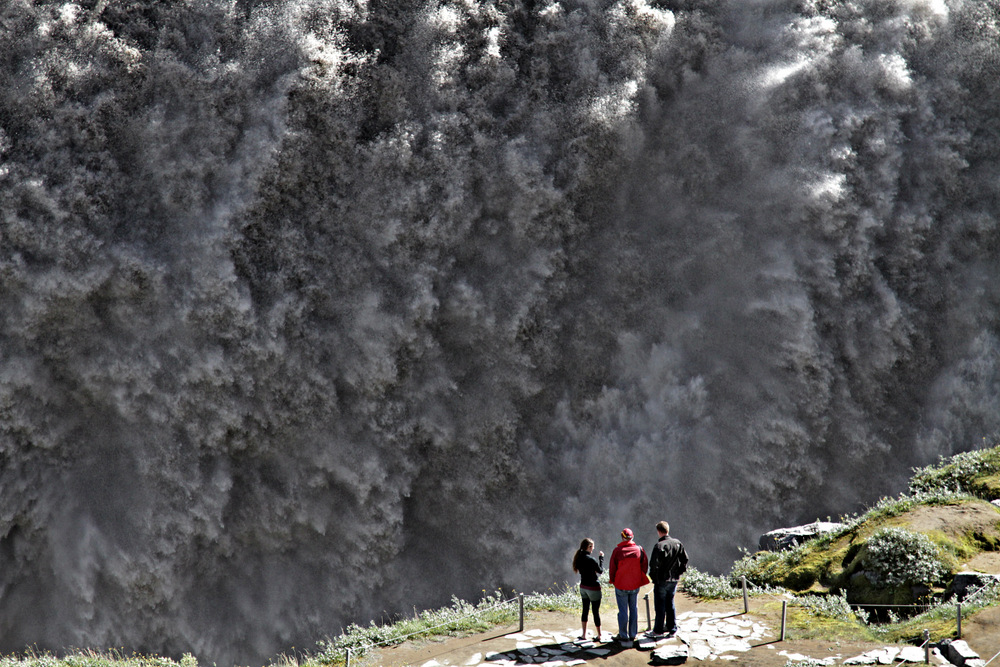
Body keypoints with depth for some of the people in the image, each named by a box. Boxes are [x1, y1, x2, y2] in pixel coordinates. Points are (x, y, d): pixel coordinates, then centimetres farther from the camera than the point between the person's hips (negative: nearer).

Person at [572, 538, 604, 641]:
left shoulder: (579, 558, -1)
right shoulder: (590, 559, -22)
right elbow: (601, 571, -12)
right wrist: (601, 558, -3)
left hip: (583, 587, 7)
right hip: (593, 588, -7)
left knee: (585, 610, 16)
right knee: (596, 612, 3)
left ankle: (584, 634, 20)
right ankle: (599, 635, 11)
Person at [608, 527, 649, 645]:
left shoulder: (617, 551, -13)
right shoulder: (639, 549, -6)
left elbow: (612, 568, -7)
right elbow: (644, 565, 0)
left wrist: (612, 580, 10)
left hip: (621, 585, -2)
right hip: (635, 585, 2)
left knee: (623, 611, 5)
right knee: (634, 609, 12)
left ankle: (623, 635, 10)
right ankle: (633, 634, 17)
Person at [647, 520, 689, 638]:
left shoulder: (659, 545, -18)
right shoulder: (678, 543, 3)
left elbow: (654, 564, -21)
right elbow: (685, 559, 7)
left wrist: (653, 576, -7)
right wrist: (679, 572, 13)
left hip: (662, 580, -6)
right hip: (674, 579, 6)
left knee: (660, 606, 2)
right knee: (670, 604, 16)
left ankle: (658, 630, 7)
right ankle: (672, 629, 18)